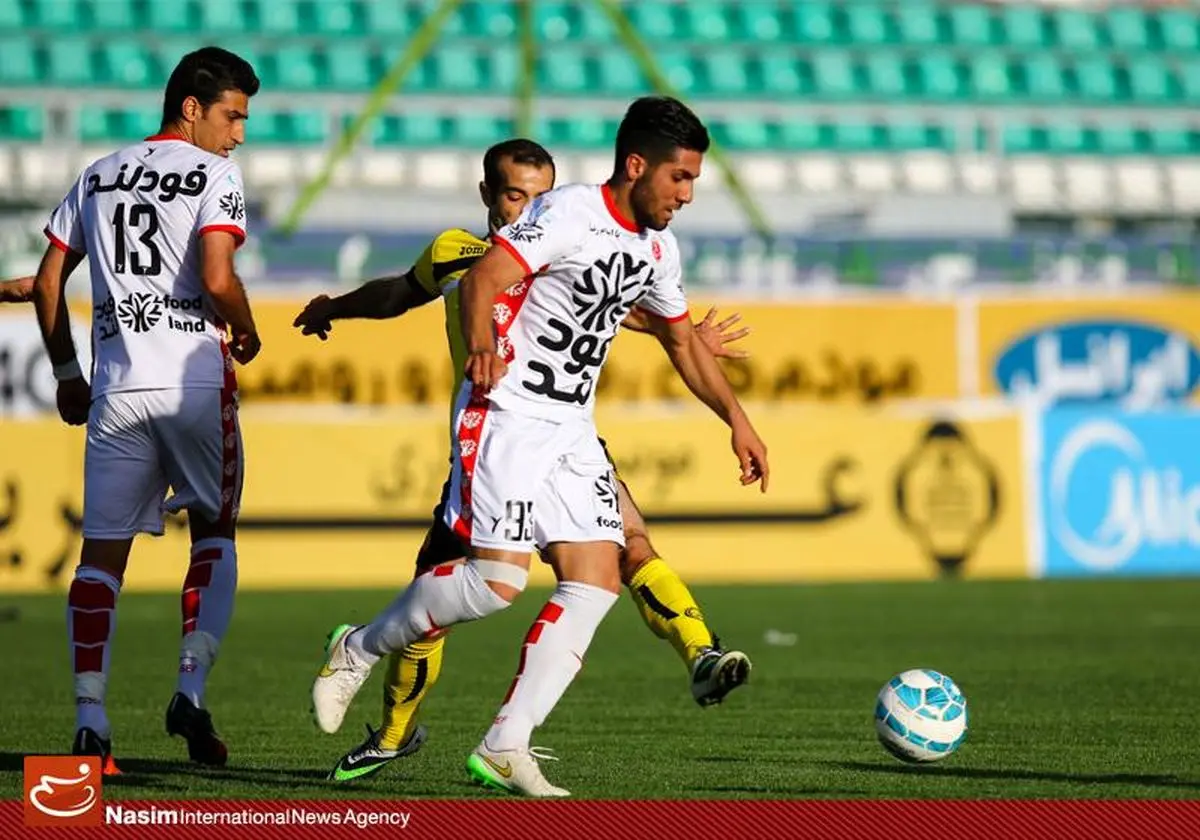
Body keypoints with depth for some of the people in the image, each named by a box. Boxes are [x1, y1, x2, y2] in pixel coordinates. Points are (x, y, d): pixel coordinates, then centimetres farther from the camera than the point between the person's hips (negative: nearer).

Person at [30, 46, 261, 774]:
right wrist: (247, 334, 4)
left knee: (103, 552, 6)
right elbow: (216, 279, -15)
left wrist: (67, 373, 23)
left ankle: (91, 720, -2)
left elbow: (48, 283, 15)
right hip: (193, 383, -4)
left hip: (116, 388, 4)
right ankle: (191, 688, -2)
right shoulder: (215, 176, -2)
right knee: (214, 534, 14)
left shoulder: (99, 177, 15)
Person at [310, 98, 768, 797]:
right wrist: (482, 347, -43)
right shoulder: (569, 213, -13)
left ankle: (505, 748, -3)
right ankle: (359, 650, 7)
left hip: (572, 429, 8)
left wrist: (737, 418, 20)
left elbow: (685, 342, 26)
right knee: (499, 579, -17)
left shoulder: (658, 248, 12)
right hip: (507, 416, -8)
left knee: (598, 580, -5)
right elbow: (483, 280, -24)